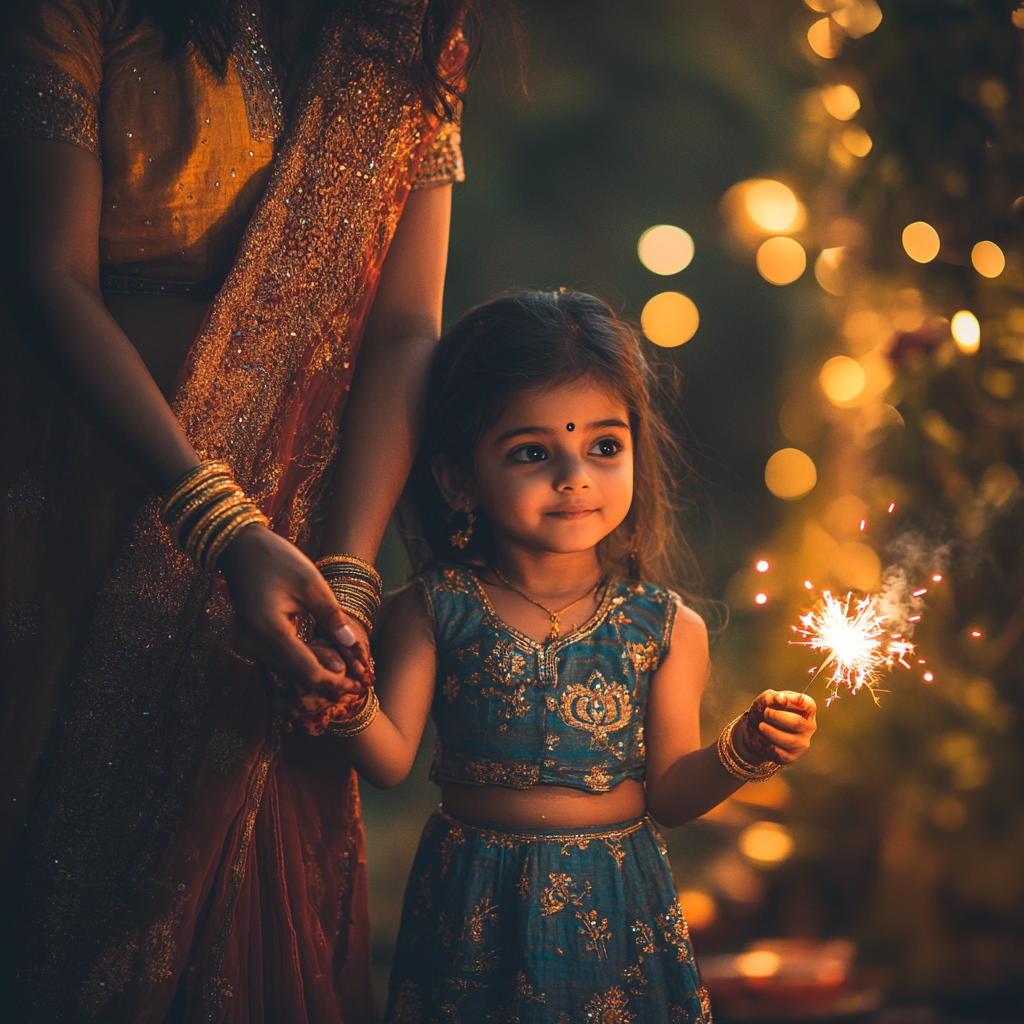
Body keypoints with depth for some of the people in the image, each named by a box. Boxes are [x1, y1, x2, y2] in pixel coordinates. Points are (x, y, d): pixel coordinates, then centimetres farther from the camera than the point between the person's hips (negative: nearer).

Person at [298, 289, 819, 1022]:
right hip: (476, 909, 0)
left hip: (616, 907, 1)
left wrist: (741, 755, -17)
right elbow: (392, 762, -8)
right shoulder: (432, 612, -7)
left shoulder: (668, 628, -5)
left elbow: (665, 795, 0)